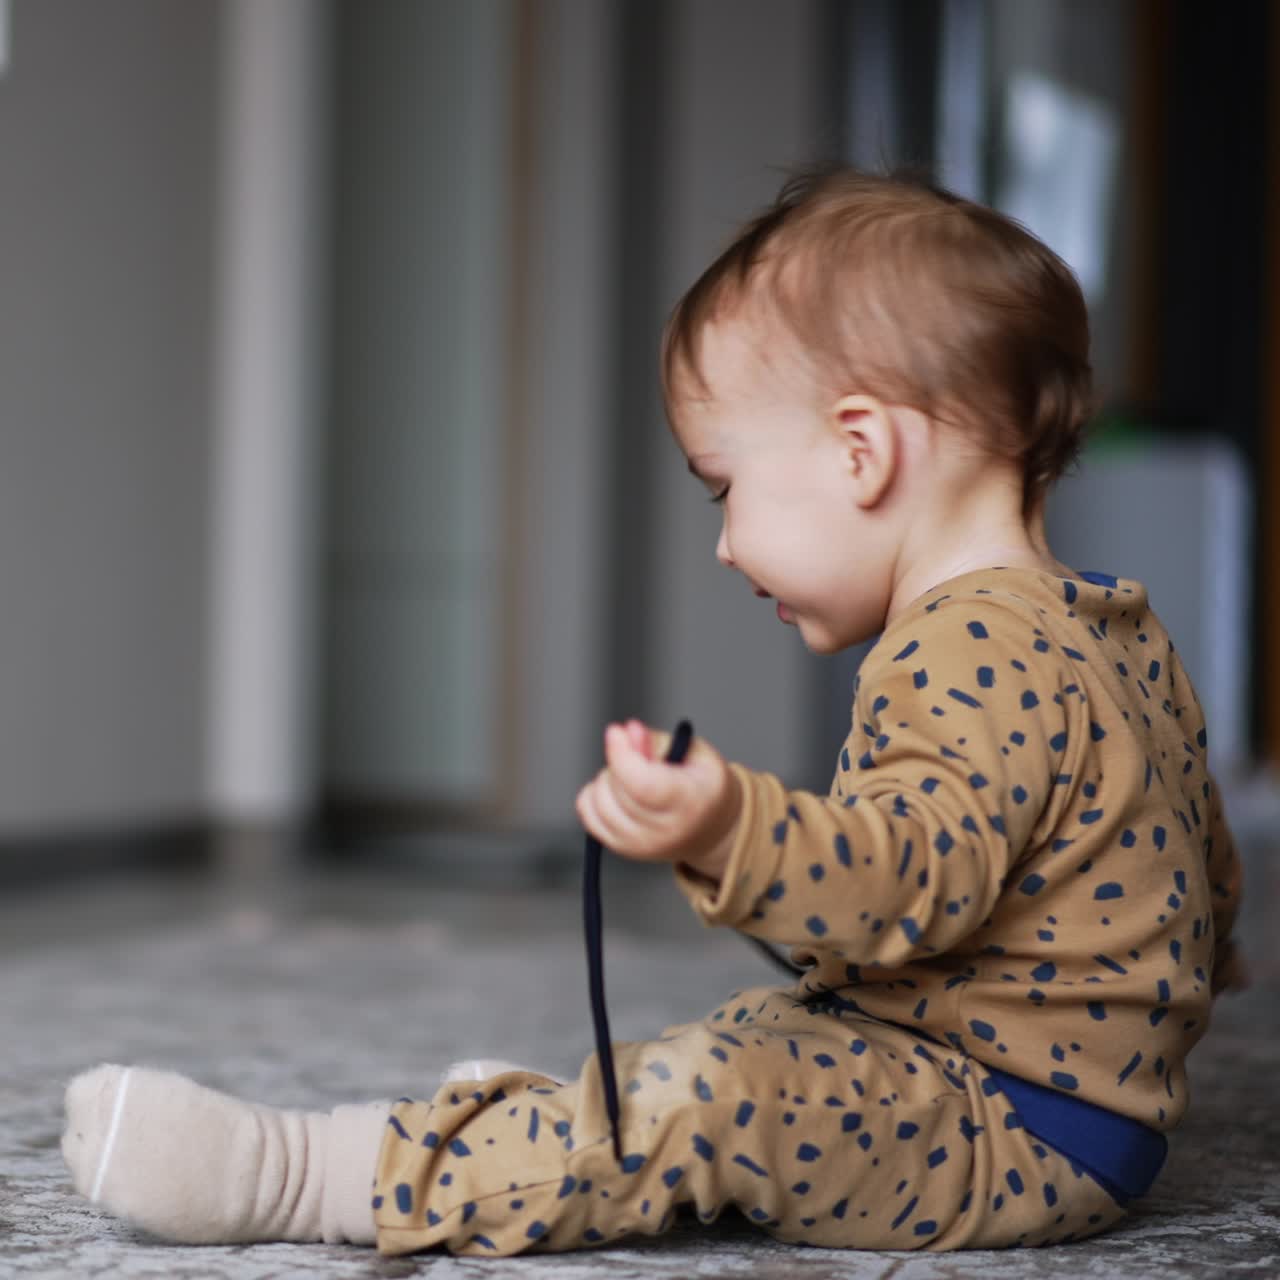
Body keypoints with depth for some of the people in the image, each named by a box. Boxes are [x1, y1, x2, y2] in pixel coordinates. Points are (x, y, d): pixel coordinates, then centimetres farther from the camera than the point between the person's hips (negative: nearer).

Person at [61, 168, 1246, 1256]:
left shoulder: (972, 653, -20)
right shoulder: (1123, 633, 15)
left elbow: (920, 873, -36)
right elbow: (1212, 874, 25)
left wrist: (731, 832, -53)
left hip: (1015, 1135, -11)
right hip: (1105, 1095, 12)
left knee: (713, 1096, -27)